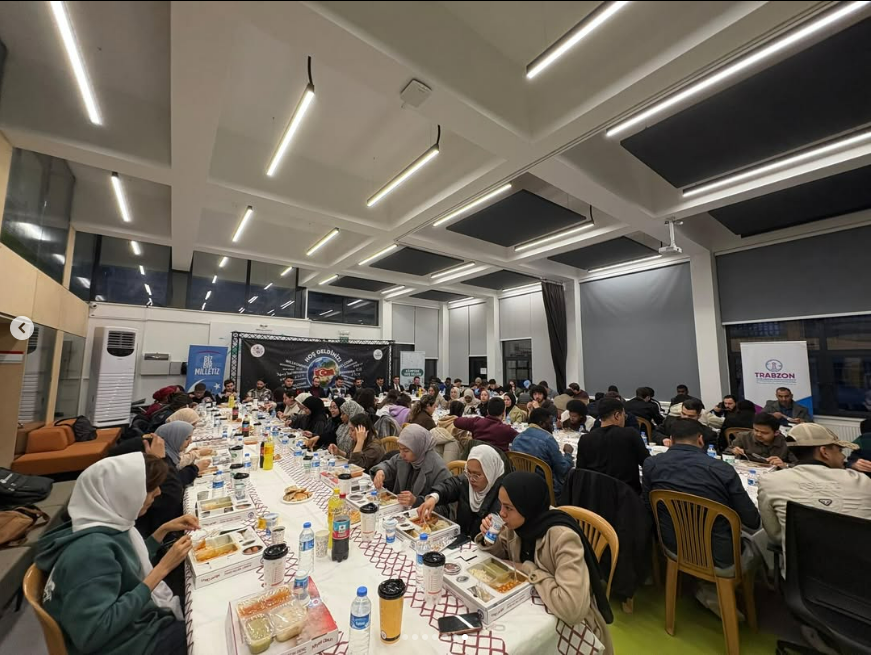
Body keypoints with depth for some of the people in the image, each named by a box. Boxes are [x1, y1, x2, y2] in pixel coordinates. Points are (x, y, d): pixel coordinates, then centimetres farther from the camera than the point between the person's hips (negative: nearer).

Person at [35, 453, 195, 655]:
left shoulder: (107, 524, -4)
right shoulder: (92, 548, -30)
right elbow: (92, 634, -32)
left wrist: (163, 530, 1)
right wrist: (162, 569, -30)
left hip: (139, 622, 7)